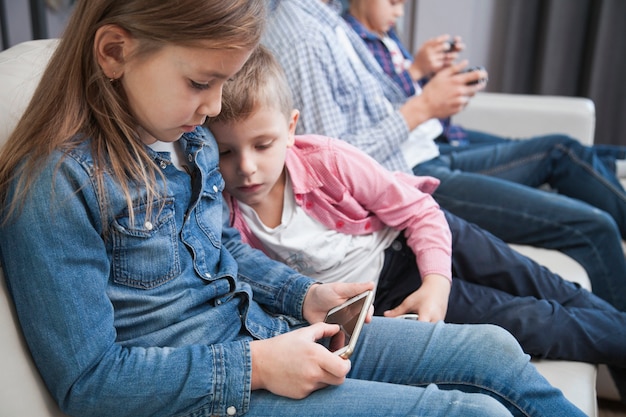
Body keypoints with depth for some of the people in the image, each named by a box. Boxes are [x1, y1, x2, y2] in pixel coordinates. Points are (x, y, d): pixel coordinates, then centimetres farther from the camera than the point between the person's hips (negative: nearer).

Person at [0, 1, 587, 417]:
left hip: (267, 334, 8)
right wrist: (251, 367, -21)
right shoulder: (55, 186, -20)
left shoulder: (190, 141, 3)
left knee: (493, 349, 4)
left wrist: (305, 296, 2)